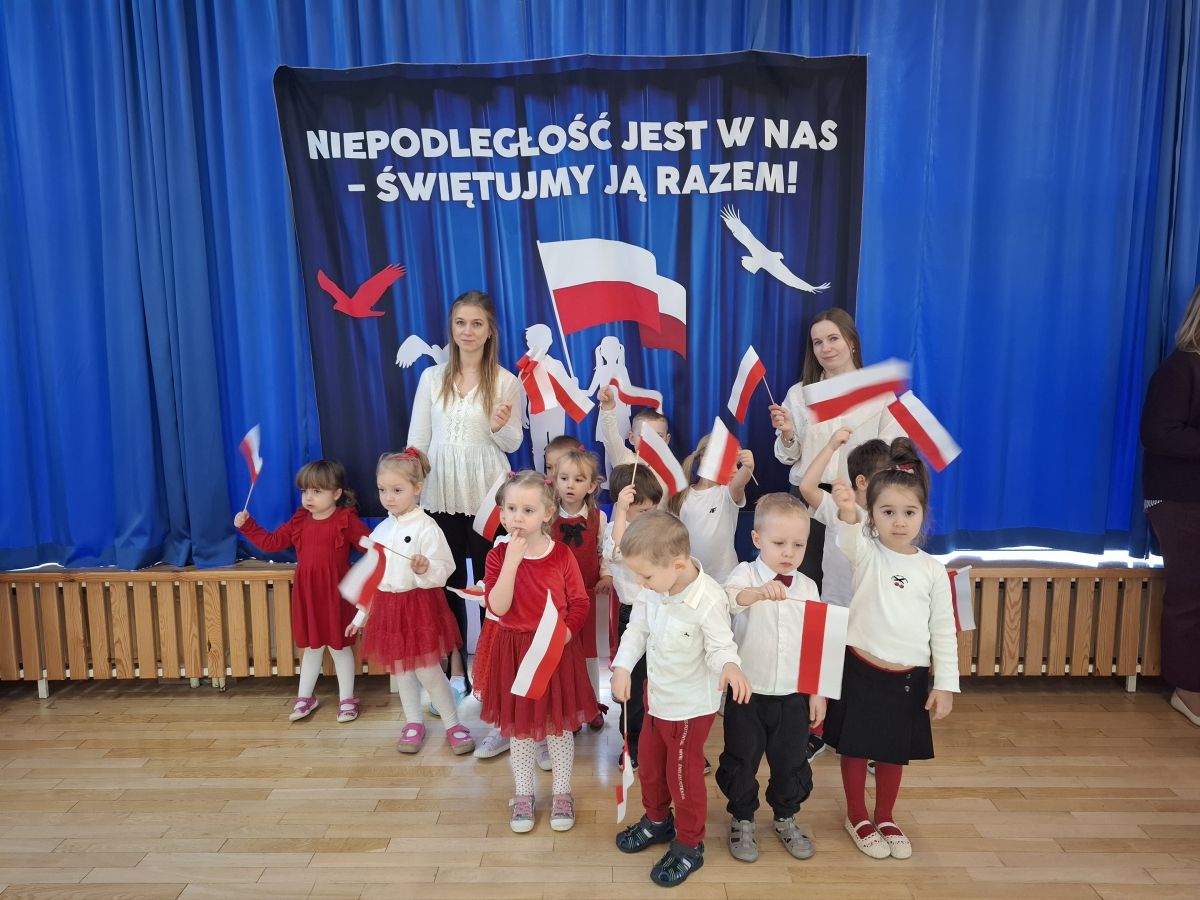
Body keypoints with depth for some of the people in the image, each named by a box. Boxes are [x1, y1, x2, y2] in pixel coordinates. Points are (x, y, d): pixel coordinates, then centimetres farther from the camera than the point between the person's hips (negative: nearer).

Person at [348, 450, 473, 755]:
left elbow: (444, 569, -17)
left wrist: (426, 568, -39)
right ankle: (414, 722, 31)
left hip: (419, 605, -6)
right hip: (387, 607, 6)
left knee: (428, 670, -2)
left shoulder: (426, 527, -14)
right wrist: (360, 616, 16)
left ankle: (453, 724, 16)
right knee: (400, 669, 15)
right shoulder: (381, 530, 6)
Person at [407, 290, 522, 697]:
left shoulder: (506, 381, -3)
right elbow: (417, 438, 4)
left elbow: (513, 444, 2)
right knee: (447, 579, 10)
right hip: (441, 492, 2)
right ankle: (455, 666, 25)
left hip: (487, 494, -2)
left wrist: (499, 427, -20)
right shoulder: (432, 377, 3)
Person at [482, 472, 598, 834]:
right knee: (518, 727, 14)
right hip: (514, 651, 1)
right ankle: (523, 795, 32)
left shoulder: (562, 555, -8)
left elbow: (580, 603, -3)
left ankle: (562, 793, 30)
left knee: (559, 726, 12)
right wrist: (513, 559, -28)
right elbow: (498, 607, -21)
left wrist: (562, 634, -18)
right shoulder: (498, 556, -8)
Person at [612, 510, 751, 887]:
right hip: (657, 696, 7)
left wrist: (730, 666, -44)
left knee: (683, 774, 9)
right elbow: (637, 629, -1)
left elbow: (721, 647, -22)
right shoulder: (651, 591, -12)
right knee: (648, 762, 24)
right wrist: (622, 666, -14)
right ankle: (657, 821, 50)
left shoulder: (709, 601, -30)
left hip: (691, 705, -7)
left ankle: (689, 845, 32)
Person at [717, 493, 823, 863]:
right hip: (747, 693, -3)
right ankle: (742, 820, 34)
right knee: (741, 761, 12)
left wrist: (817, 693, 6)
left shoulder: (807, 587, 1)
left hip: (793, 696, 3)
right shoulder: (746, 573, -11)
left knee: (791, 762, 16)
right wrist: (758, 592, -55)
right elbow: (728, 598, -35)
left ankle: (786, 818, 40)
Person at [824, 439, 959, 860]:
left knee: (894, 752, 16)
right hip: (860, 669, -2)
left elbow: (943, 630, 3)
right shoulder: (865, 553, -8)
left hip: (909, 676, 2)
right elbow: (848, 540, -34)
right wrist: (846, 513, -56)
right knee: (855, 747, 10)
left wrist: (945, 684, 0)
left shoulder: (932, 569, -2)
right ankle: (857, 817, 31)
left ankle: (885, 817, 38)